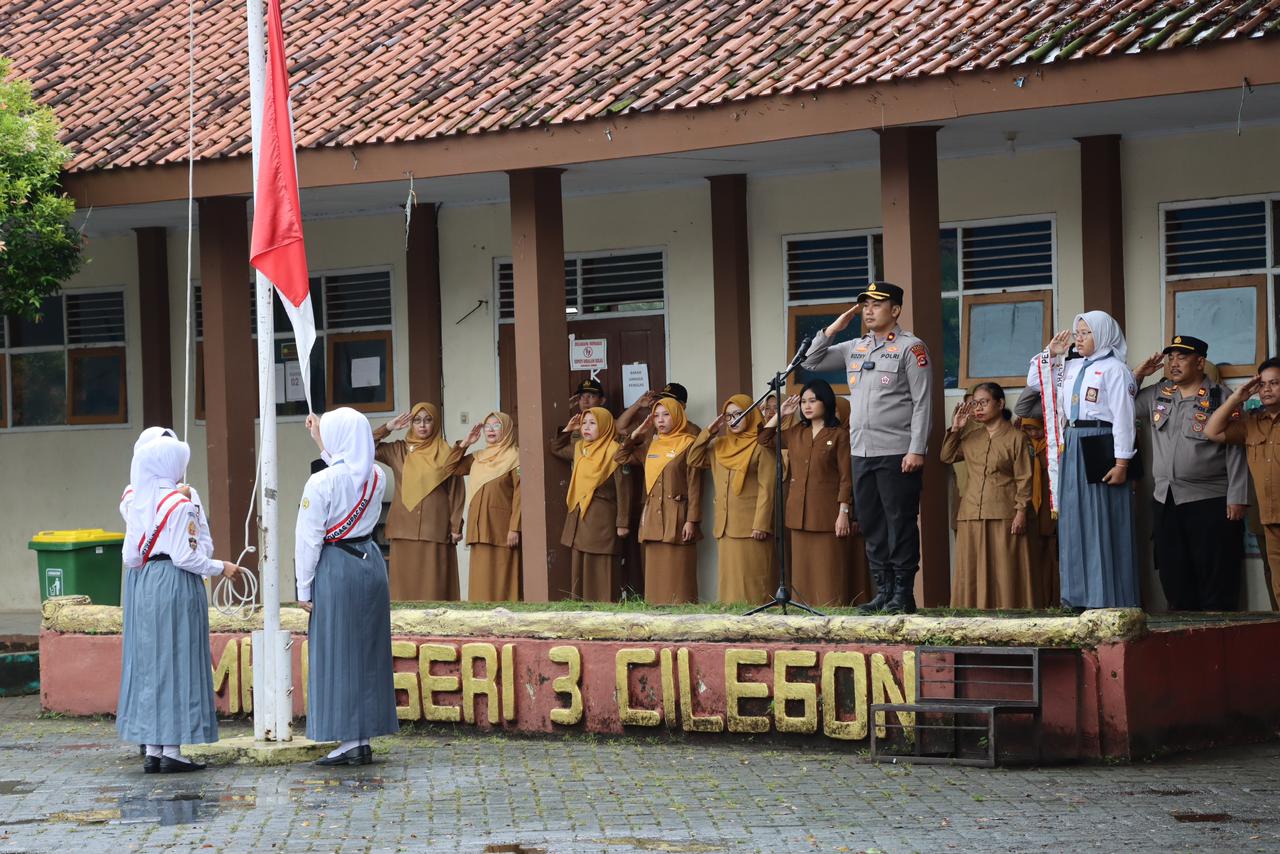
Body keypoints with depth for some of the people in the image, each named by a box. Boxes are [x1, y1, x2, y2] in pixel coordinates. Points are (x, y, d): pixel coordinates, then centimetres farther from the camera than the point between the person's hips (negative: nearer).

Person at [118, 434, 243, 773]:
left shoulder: (137, 503, 7)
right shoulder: (180, 504, -13)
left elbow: (130, 557, 8)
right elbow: (186, 556, -16)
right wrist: (220, 567, -4)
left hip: (145, 585, 7)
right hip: (177, 584, -7)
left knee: (149, 662, 9)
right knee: (177, 661, -2)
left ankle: (152, 750, 9)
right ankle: (171, 749, -3)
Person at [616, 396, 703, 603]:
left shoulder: (688, 445, -3)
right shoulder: (651, 445, 15)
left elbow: (694, 485, -7)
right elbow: (622, 458, 23)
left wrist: (691, 520, -13)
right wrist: (637, 433, 12)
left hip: (677, 518, -6)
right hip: (653, 517, 6)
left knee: (677, 574, -7)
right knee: (655, 574, 4)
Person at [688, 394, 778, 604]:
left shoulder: (761, 447, -3)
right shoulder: (720, 446, 18)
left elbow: (766, 489, -9)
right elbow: (693, 460, 16)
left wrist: (761, 525, -16)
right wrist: (708, 432, 8)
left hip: (751, 527, -6)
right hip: (726, 527, 6)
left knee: (752, 581, -9)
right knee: (730, 579, 5)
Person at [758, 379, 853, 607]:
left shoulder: (839, 435, -2)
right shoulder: (796, 434, 14)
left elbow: (846, 478, -5)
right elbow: (764, 439, 22)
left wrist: (843, 513, -12)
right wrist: (780, 413, 12)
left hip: (827, 515, -6)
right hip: (799, 515, 6)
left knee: (828, 572, -5)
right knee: (803, 571, 6)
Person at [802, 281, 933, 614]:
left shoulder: (910, 348, -3)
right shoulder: (854, 349, 16)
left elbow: (922, 402, -8)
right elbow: (812, 362, 19)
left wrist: (917, 449, -15)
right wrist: (834, 328, 8)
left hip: (897, 454, -7)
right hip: (862, 452, 7)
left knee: (900, 523, -4)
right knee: (872, 525, 8)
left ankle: (903, 594, 0)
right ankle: (883, 591, 15)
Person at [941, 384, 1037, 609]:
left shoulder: (1016, 438, -1)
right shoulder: (971, 438, 16)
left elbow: (1024, 478, -4)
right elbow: (947, 457, 19)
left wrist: (1021, 511, -10)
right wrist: (955, 429, 9)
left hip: (1003, 515, -5)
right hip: (971, 515, 5)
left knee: (1004, 568, -5)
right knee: (972, 568, 3)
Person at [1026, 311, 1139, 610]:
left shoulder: (1114, 369, -6)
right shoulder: (1071, 368, 15)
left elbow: (1123, 417, -11)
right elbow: (1034, 381, 26)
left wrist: (1121, 462, -16)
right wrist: (1050, 353, 13)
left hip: (1101, 447, -7)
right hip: (1072, 448, 7)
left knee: (1103, 524, -5)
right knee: (1075, 523, 8)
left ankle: (1110, 599, -1)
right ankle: (1081, 596, 13)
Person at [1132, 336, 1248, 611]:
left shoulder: (1221, 397, -2)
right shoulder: (1157, 395, 14)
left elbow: (1235, 451, -5)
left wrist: (1237, 498, -11)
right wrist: (1137, 375, 9)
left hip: (1210, 503, -5)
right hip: (1167, 502, 5)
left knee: (1216, 586, -4)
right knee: (1174, 580, 7)